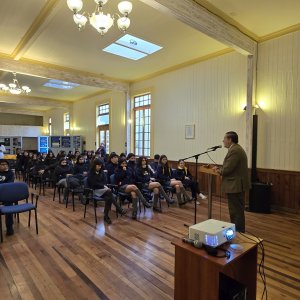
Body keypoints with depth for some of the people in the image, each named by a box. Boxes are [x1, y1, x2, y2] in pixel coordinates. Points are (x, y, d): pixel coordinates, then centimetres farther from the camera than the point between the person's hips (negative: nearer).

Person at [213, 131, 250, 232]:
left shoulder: (234, 150, -19)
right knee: (237, 210, 19)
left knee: (236, 211, -2)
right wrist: (220, 169, 6)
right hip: (237, 185, 11)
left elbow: (227, 169, -23)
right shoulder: (237, 149, 15)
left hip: (235, 185, -11)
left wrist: (219, 170, -4)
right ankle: (238, 230, 31)